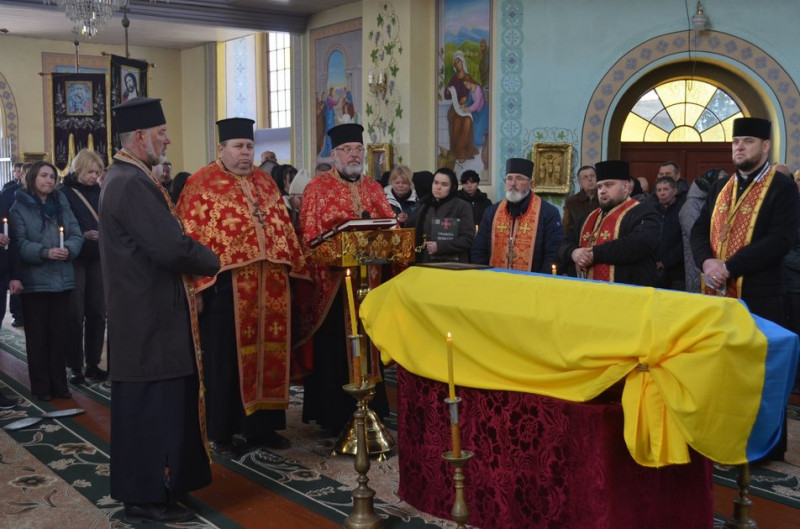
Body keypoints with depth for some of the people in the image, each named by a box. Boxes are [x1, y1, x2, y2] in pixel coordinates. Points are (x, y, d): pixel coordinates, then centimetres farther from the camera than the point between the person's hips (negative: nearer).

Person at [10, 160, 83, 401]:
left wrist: (69, 249, -15)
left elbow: (77, 235, 5)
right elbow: (19, 243, -11)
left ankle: (59, 384, 17)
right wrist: (44, 252, -24)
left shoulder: (62, 204, 11)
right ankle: (41, 386, 12)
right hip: (35, 280, -4)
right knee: (38, 335, 4)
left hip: (62, 279, 4)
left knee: (59, 333, 9)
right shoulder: (19, 207, -2)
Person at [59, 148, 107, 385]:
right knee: (75, 314, -1)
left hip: (98, 259, 4)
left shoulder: (98, 191, 9)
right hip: (75, 260, -4)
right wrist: (83, 236, -21)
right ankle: (75, 366, 8)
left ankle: (93, 364, 14)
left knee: (97, 312, 5)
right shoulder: (64, 193, -3)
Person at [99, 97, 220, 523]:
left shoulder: (128, 177, 14)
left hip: (146, 312, 10)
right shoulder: (131, 183, -20)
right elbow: (172, 247, -26)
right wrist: (212, 262, -8)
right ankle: (146, 497, 12)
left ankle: (150, 486, 30)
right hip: (150, 316, -10)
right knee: (152, 404, 0)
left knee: (152, 403, 18)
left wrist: (192, 264, 3)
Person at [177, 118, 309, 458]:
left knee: (266, 353, 11)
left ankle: (260, 426, 24)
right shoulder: (202, 183, -3)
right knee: (225, 359, 3)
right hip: (225, 283, -6)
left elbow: (283, 227, 18)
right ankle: (221, 433, 16)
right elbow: (193, 235, -8)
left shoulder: (264, 182, 16)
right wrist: (202, 276, -15)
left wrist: (291, 266, 11)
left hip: (269, 284, 6)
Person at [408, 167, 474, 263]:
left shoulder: (463, 207, -2)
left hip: (453, 266, -4)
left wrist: (439, 246, -18)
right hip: (426, 264, 5)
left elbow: (468, 239, -11)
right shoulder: (425, 206, 15)